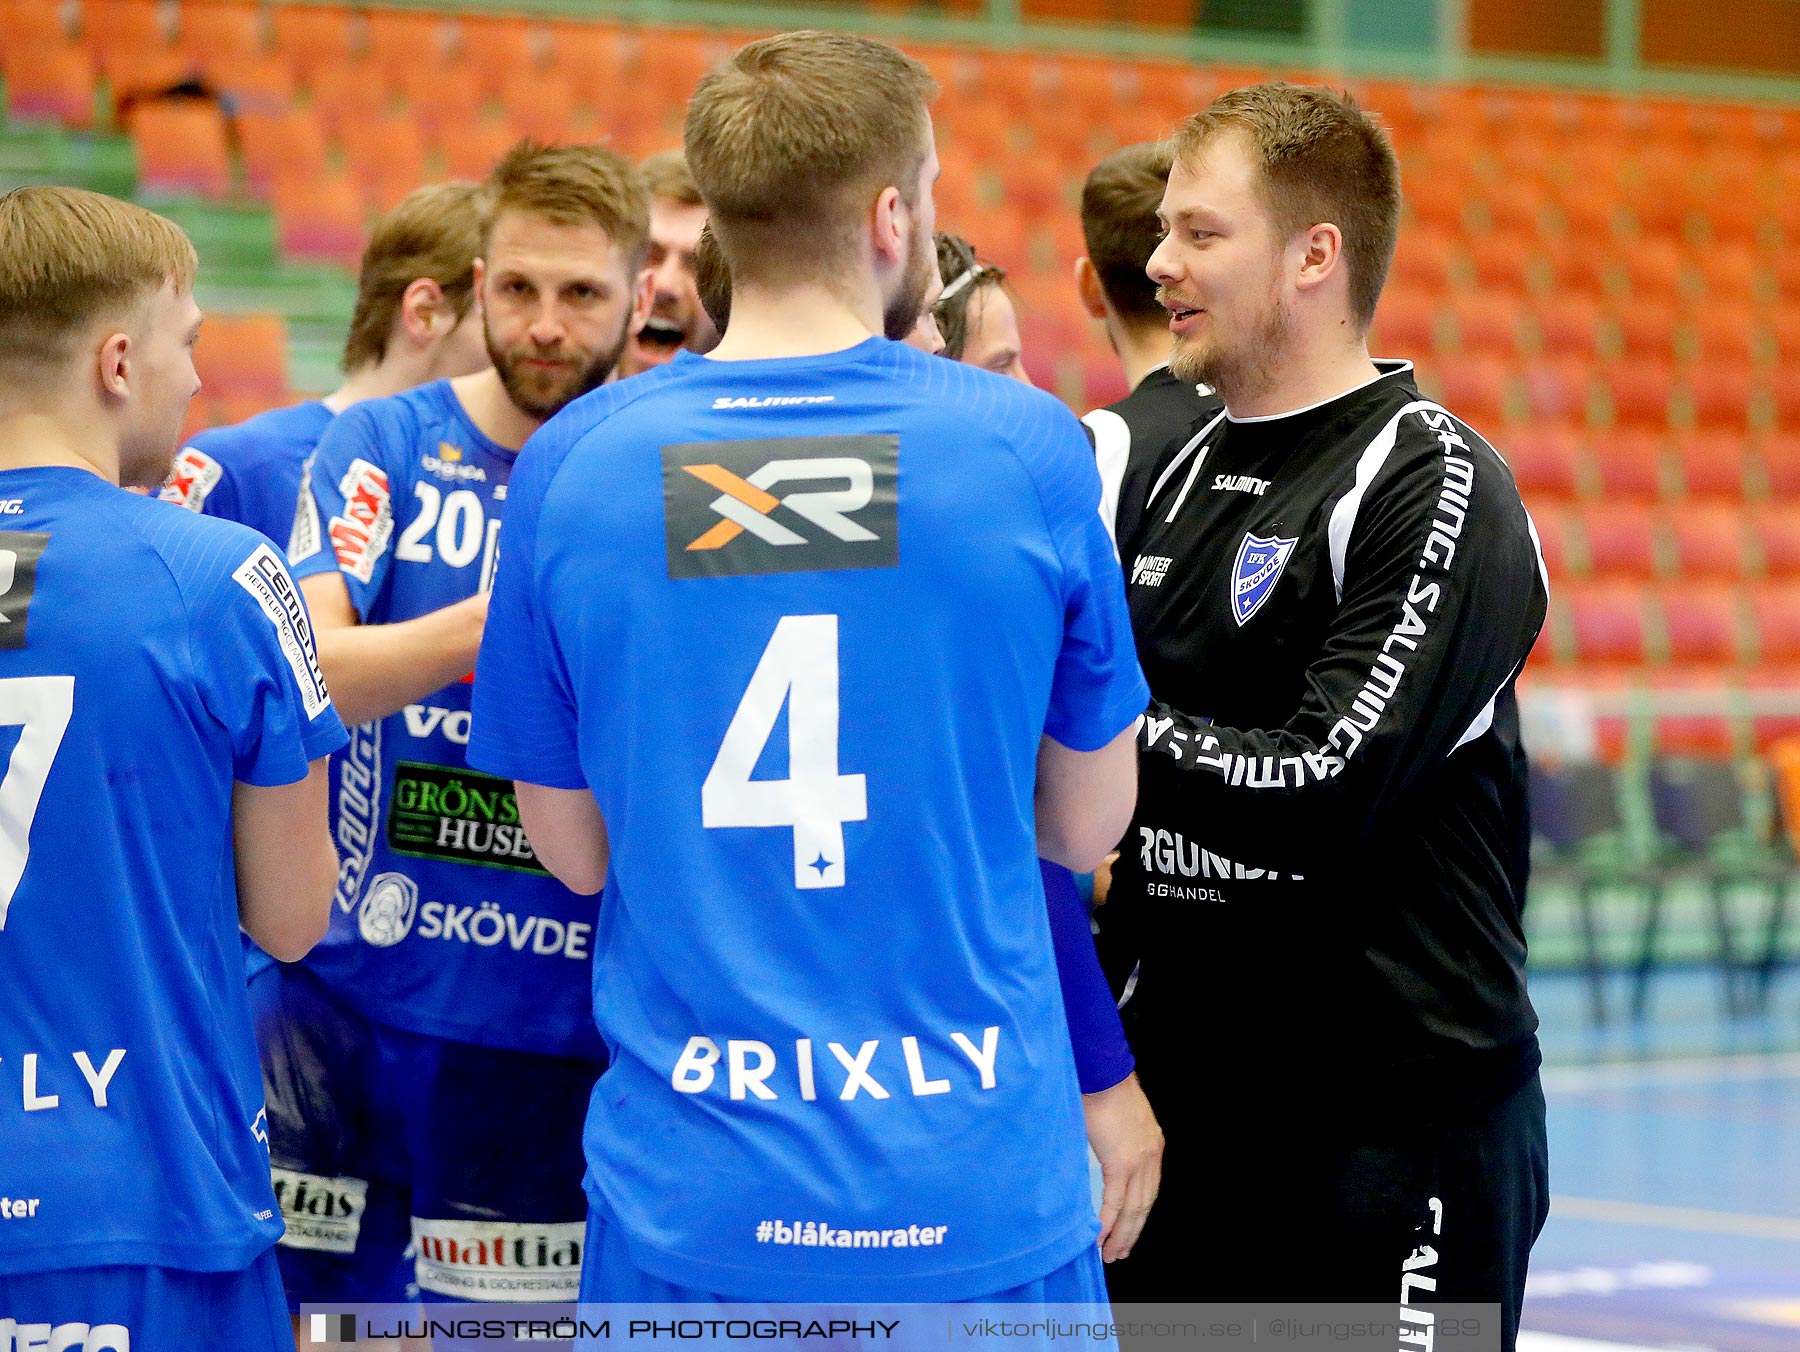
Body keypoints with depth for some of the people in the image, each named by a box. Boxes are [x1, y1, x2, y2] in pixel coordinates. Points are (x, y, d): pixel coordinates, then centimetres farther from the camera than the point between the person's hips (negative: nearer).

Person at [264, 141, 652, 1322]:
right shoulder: (383, 449, 1)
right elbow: (297, 674, -14)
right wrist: (494, 624, -29)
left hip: (555, 1028, 0)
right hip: (343, 997, 0)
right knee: (294, 1302, 0)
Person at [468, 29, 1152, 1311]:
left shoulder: (570, 465, -3)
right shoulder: (1031, 448, -6)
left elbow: (575, 850, 6)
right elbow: (1086, 824, 4)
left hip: (687, 1198, 1)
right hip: (980, 1195, -1)